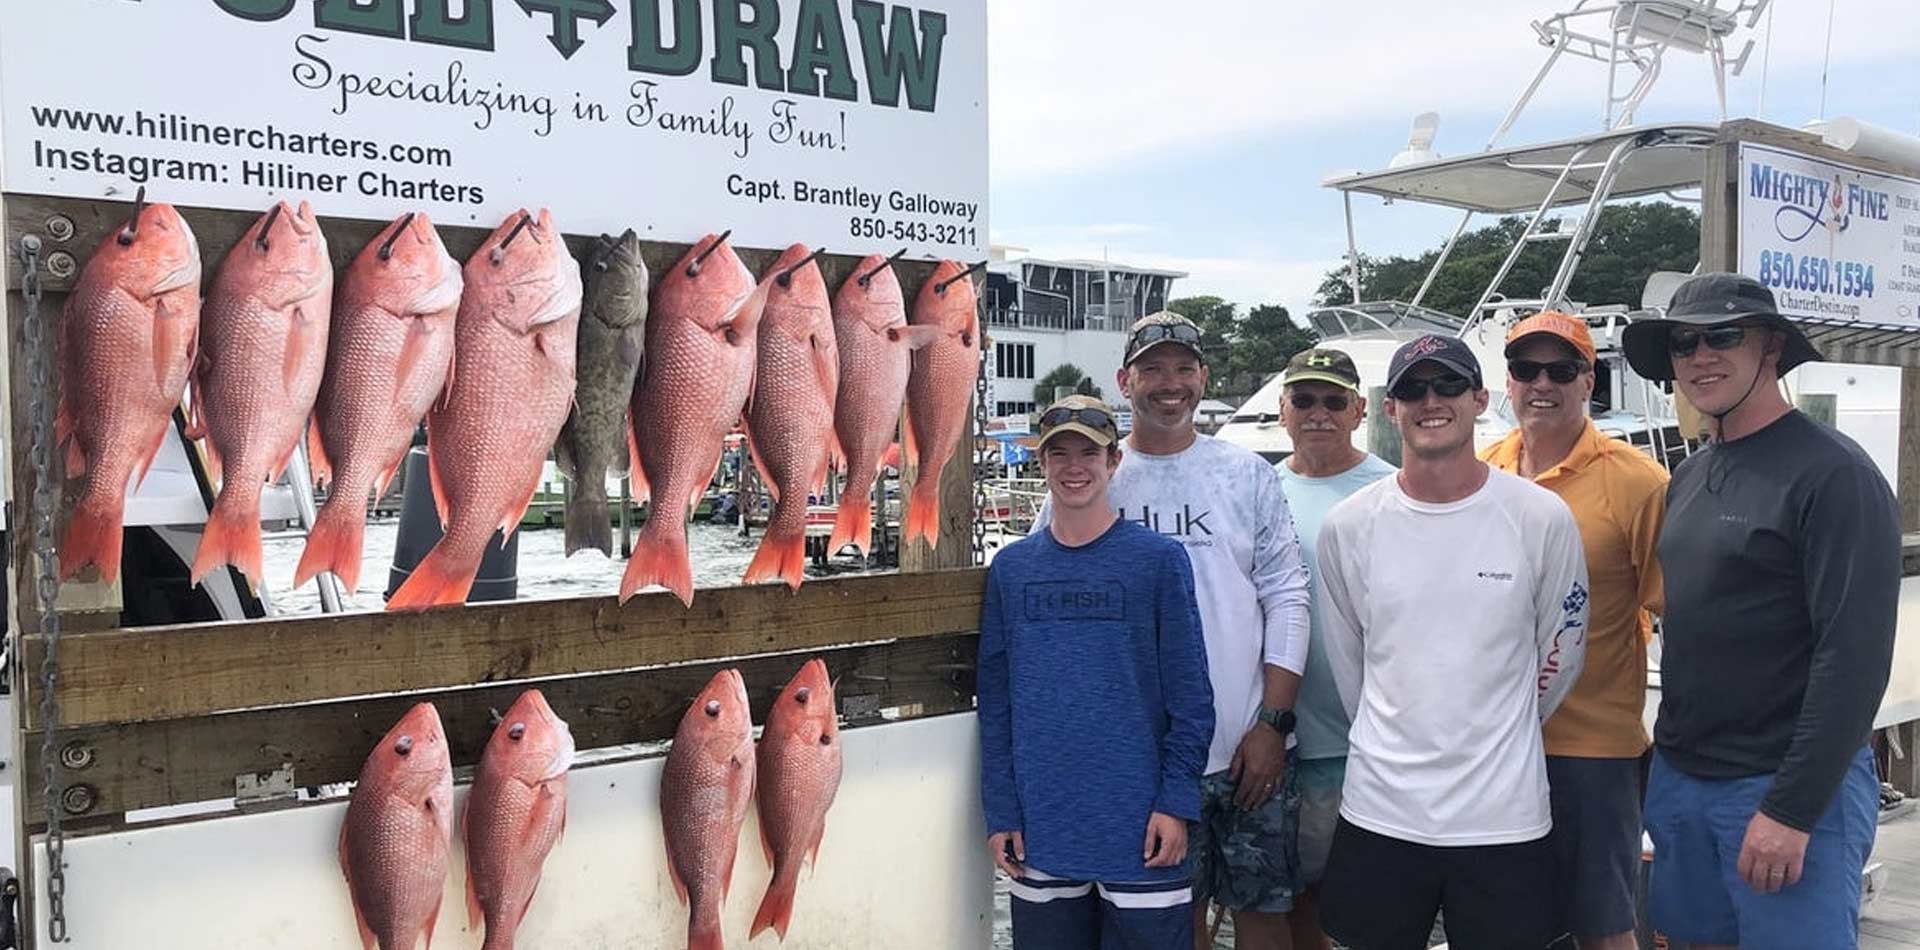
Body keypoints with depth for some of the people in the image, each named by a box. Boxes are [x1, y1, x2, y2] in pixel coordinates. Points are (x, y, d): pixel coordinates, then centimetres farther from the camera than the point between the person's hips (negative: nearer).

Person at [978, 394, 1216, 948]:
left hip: (1139, 826, -2)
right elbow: (995, 699, 6)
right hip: (1041, 826, 3)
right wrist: (1000, 812, 1)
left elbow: (1190, 696, -3)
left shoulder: (1159, 560, -2)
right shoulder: (1011, 568, 6)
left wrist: (1176, 802, -9)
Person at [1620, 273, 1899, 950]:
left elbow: (1855, 657, -17)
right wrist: (1669, 751, 15)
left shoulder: (1833, 474, -12)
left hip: (1787, 788, -7)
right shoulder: (1689, 478, 11)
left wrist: (1792, 809, -19)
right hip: (1679, 777, 7)